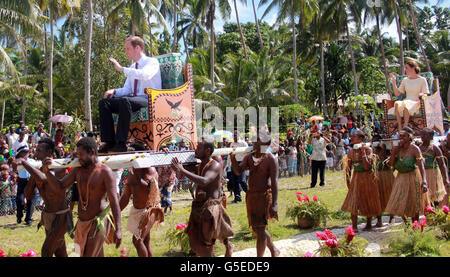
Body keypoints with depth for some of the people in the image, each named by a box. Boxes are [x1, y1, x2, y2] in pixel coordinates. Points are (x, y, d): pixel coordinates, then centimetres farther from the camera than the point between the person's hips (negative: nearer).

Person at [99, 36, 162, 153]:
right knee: (103, 102, -9)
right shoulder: (132, 67, 23)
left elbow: (145, 75, -24)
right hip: (133, 99, 8)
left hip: (149, 99, -8)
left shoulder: (152, 62, -1)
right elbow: (126, 89, 23)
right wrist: (114, 91, 1)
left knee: (125, 100, -37)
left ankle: (121, 143, -36)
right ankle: (109, 142, -19)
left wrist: (122, 69, -22)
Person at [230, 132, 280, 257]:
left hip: (264, 195, -7)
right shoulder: (249, 157, 6)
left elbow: (274, 182, -18)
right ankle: (274, 250, 38)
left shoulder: (271, 160, -13)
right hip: (251, 195, 7)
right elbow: (238, 170, -3)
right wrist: (232, 156, -19)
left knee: (260, 229, -5)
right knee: (256, 228, 16)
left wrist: (274, 204, -24)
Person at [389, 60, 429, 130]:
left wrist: (421, 94, -22)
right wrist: (394, 82, 8)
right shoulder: (405, 80, 18)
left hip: (417, 103, -4)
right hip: (407, 102, 4)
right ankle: (400, 129, -38)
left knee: (405, 104, -38)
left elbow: (426, 95, 1)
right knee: (397, 103, -33)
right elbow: (397, 94, 15)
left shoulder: (422, 80, 6)